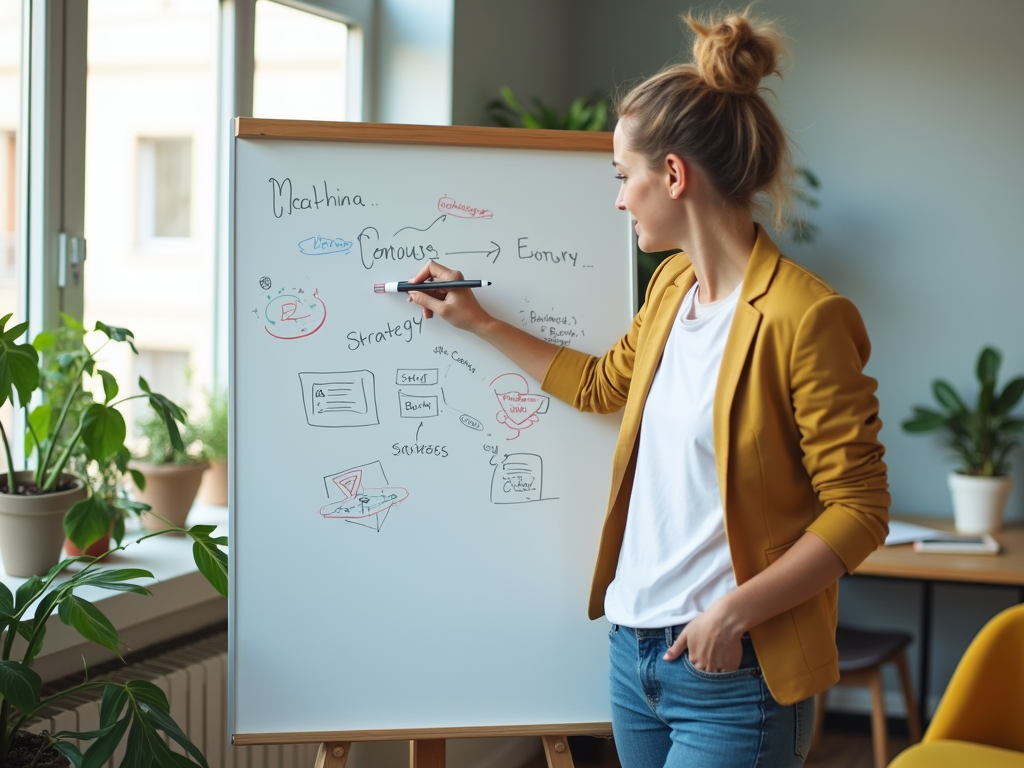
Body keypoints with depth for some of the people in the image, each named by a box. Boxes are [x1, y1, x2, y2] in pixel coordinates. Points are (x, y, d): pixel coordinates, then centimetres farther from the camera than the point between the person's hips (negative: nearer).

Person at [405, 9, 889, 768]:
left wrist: (736, 610, -22)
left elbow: (858, 510, -16)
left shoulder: (803, 316, -18)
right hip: (635, 649, 8)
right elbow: (602, 384, 27)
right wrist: (478, 320, 27)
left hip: (732, 676, -8)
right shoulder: (671, 286, 8)